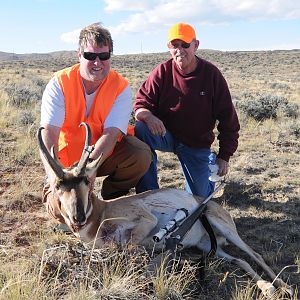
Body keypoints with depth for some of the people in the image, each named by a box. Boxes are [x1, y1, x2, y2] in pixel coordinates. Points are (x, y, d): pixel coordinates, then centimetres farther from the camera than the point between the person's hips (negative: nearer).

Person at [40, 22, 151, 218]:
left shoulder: (121, 87, -13)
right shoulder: (60, 83, -15)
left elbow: (111, 133, -25)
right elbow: (49, 132, -26)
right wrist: (53, 175, -43)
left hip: (106, 154, 1)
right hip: (67, 159, -1)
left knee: (141, 156, -27)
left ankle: (110, 199, 1)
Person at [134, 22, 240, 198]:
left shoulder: (212, 74, -11)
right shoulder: (162, 72, -10)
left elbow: (228, 117, -7)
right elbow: (141, 103, -9)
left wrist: (224, 156, -10)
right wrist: (148, 116, -36)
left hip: (198, 143, 0)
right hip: (165, 134, 0)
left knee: (199, 197, 2)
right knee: (140, 131, -32)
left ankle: (210, 161, 36)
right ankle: (148, 192, -20)